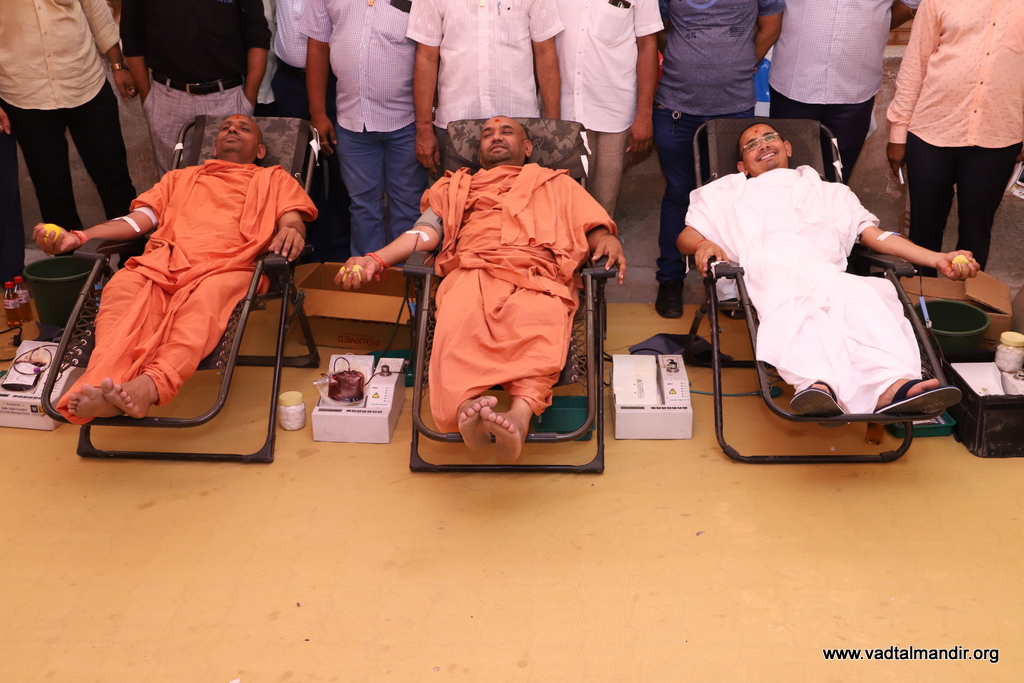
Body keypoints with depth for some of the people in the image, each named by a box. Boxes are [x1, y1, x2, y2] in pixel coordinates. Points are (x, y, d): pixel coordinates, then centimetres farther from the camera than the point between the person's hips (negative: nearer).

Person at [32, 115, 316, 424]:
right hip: (161, 262, 3)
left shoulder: (274, 178, 31)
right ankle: (104, 389, -53)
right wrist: (77, 237, 12)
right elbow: (136, 221, 28)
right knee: (120, 291, -32)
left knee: (203, 305, -39)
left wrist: (290, 231, -15)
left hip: (225, 266, -3)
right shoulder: (179, 178, 39)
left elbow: (293, 221, 13)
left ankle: (150, 384, -62)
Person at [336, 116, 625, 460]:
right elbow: (425, 231, 22)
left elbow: (595, 225, 23)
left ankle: (521, 414, -60)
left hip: (539, 276, -1)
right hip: (472, 272, 1)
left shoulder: (557, 184, 37)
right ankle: (466, 409, -58)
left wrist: (607, 241, -3)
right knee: (459, 320, -37)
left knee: (538, 324, -39)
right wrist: (376, 259, 4)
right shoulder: (457, 187, 38)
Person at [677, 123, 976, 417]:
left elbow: (874, 235, 26)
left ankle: (890, 386, -56)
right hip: (767, 268, -2)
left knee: (862, 298, -34)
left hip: (824, 269, 2)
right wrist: (702, 244, -3)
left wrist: (937, 259, 11)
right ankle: (817, 384, -63)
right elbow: (686, 236, 24)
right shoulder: (726, 191, 38)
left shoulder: (830, 192, 40)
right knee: (791, 306, -39)